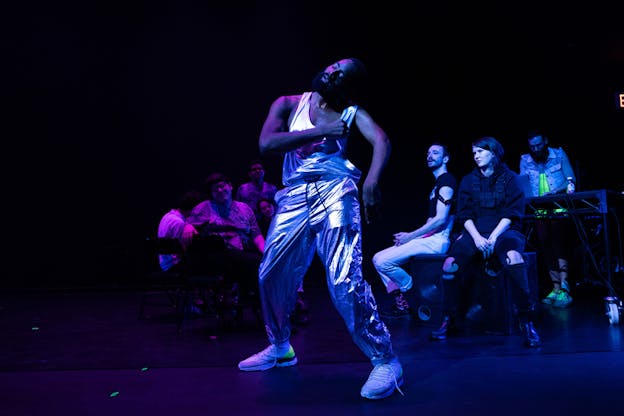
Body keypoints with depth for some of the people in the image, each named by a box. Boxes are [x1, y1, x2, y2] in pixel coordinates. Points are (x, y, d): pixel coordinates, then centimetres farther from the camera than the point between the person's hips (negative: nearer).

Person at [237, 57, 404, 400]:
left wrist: (372, 180, -34)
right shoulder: (288, 104, 10)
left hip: (334, 193, -4)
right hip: (294, 198, 4)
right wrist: (320, 132, -12)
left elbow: (382, 141, -13)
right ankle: (280, 348, 33)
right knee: (272, 274, 10)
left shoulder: (352, 112, 5)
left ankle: (386, 361, -6)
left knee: (344, 280, -18)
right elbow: (266, 143, -6)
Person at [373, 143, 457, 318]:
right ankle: (400, 304, 1)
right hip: (428, 238, 10)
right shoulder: (438, 183, 21)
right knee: (378, 258, 4)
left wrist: (410, 236, -13)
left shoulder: (447, 181, -9)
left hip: (437, 240, -10)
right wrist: (409, 236, 8)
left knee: (383, 262, -19)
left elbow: (440, 219, -19)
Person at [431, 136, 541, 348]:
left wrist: (493, 237, -16)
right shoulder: (468, 180, 14)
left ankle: (527, 320, -27)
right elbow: (464, 214, 7)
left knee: (513, 257, -38)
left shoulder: (509, 178, 7)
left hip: (503, 231, -2)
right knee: (450, 265, -27)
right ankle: (448, 319, -10)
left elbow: (512, 213, -2)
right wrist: (477, 237, -12)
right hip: (475, 231, 2)